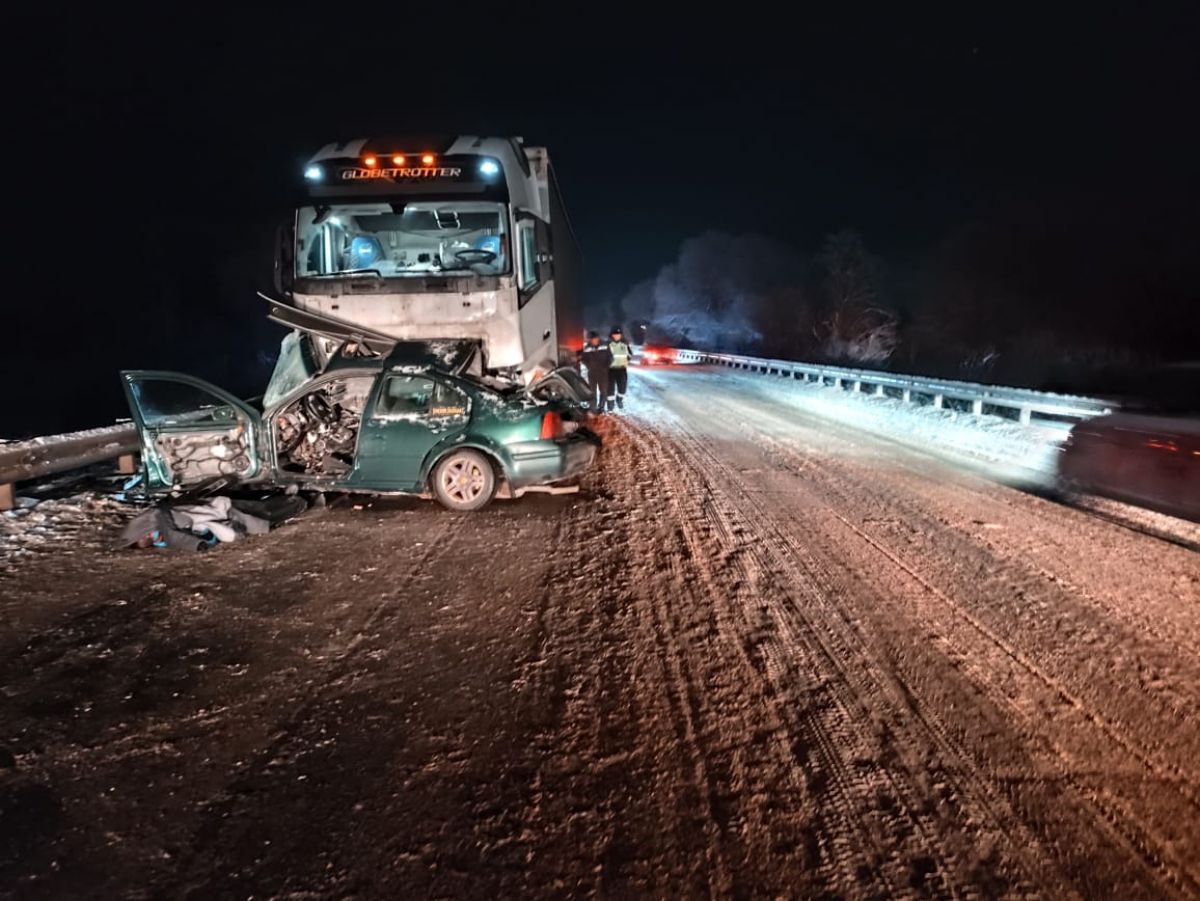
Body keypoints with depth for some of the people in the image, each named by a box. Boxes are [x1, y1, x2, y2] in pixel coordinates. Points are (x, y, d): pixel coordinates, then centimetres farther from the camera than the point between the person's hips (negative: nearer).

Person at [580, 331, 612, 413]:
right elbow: (584, 360, 4)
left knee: (604, 391, 6)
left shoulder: (604, 346, -1)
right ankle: (593, 409, 12)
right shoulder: (586, 348, -4)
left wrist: (606, 366, -4)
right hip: (592, 373, -1)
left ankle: (601, 407, 22)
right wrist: (590, 366, -7)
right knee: (592, 392, 3)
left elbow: (610, 357, 6)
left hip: (603, 373, 1)